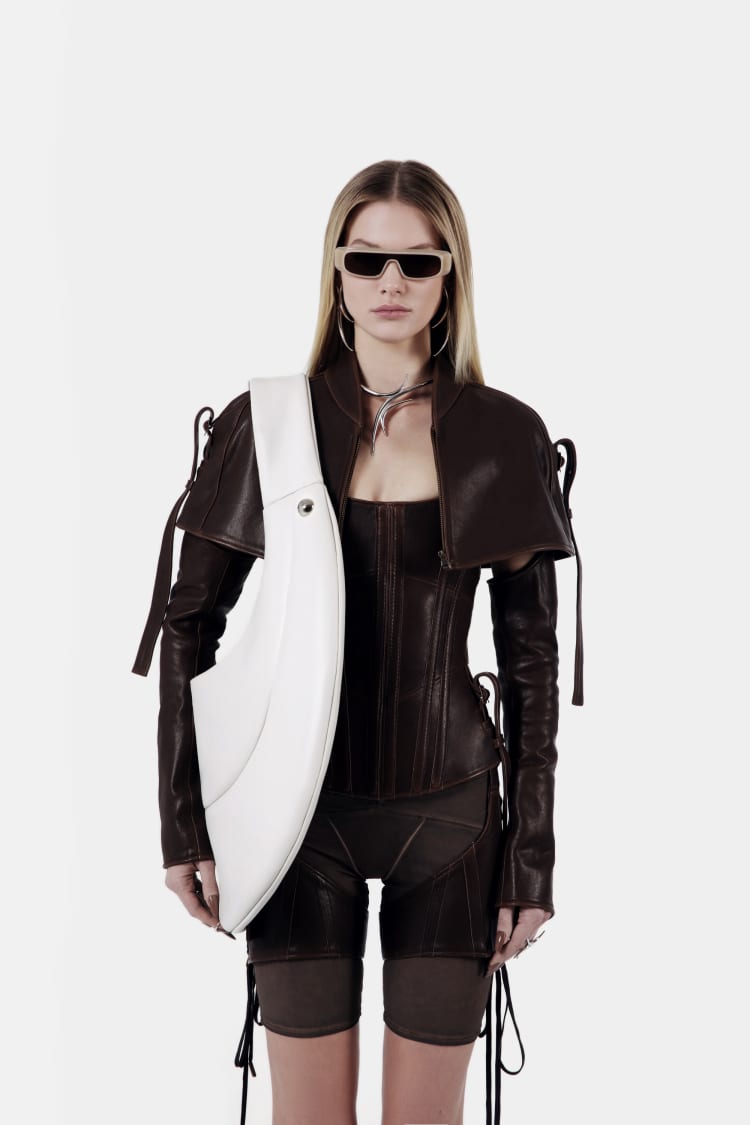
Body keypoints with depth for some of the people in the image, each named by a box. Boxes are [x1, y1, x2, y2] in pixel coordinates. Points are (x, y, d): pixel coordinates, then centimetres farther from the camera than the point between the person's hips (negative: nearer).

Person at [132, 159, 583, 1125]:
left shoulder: (507, 440, 0)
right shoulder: (264, 425, -1)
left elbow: (532, 661, 2)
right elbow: (189, 625, 4)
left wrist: (532, 856, 0)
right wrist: (182, 823, 0)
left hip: (449, 816, 0)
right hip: (303, 809, 0)